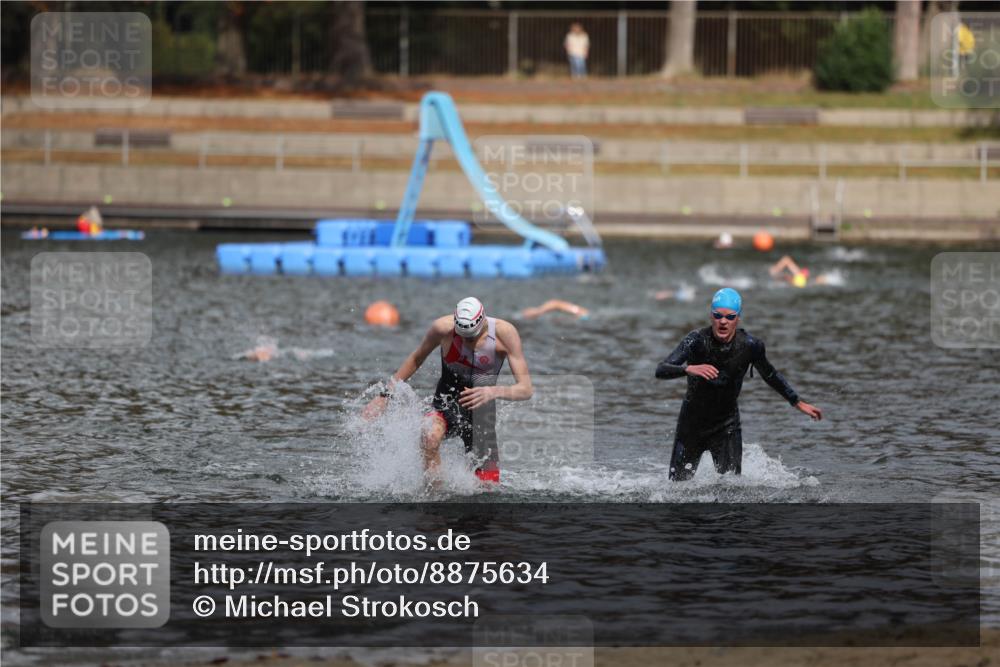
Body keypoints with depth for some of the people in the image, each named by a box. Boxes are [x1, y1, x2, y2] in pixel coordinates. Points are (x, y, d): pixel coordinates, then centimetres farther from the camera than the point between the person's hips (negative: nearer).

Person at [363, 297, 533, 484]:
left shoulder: (504, 332, -18)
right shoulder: (443, 328, -16)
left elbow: (526, 389, -21)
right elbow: (416, 359, 4)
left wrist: (494, 392, -41)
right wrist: (385, 395, 5)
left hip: (481, 413, 1)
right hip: (446, 406, -1)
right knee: (429, 436, -38)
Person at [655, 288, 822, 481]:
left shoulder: (749, 346, -15)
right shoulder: (697, 340, -22)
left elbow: (770, 376, 5)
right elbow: (661, 371, -33)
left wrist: (798, 403, 12)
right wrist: (688, 369, -53)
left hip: (727, 426, 1)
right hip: (692, 423, -1)